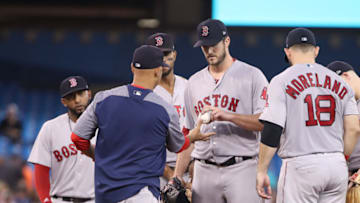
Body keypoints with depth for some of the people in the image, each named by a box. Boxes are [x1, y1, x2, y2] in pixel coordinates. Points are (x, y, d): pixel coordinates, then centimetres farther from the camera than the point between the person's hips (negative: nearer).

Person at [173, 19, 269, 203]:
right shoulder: (194, 82, 17)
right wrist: (177, 176, 11)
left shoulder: (252, 76, 1)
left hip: (241, 169, -5)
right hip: (204, 172, 5)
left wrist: (228, 116, -21)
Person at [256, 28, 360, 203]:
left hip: (300, 167, -4)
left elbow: (272, 129, -10)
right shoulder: (340, 82, 11)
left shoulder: (281, 81, -3)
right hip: (336, 165, 5)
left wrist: (261, 171, -6)